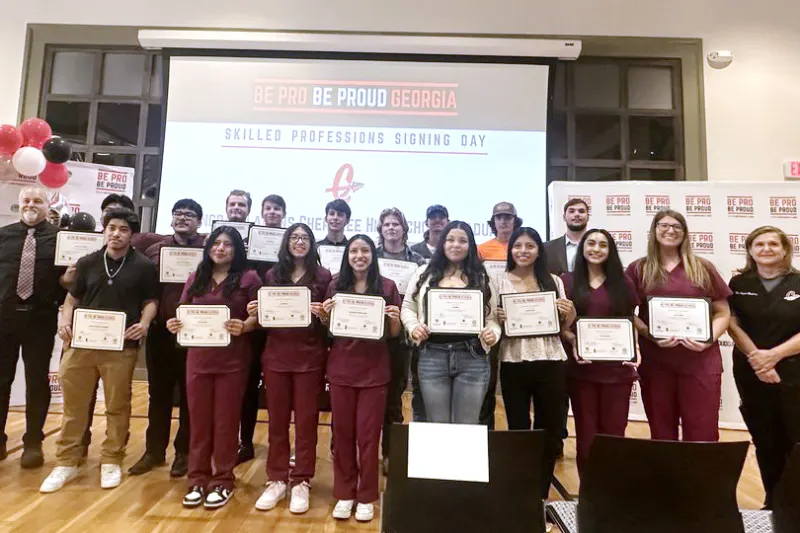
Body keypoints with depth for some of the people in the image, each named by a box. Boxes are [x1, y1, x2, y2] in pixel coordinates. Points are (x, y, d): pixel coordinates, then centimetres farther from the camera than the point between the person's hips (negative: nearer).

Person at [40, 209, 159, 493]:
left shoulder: (144, 266, 0)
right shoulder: (87, 262, 8)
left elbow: (151, 301, 3)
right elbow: (72, 297, 14)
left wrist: (144, 323, -15)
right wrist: (64, 321, -4)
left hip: (121, 346, -2)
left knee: (117, 406, 7)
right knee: (73, 404, 10)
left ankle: (111, 461, 22)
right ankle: (66, 462, 26)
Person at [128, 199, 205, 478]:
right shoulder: (155, 249, 11)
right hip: (160, 330, 4)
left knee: (189, 395, 9)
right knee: (158, 392, 14)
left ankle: (184, 452, 23)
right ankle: (154, 450, 29)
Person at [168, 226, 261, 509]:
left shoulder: (249, 278, -3)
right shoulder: (196, 278, 11)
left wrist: (243, 326, -25)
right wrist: (175, 324, -7)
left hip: (232, 360, -4)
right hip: (198, 356, 4)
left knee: (226, 420, 6)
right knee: (198, 419, 11)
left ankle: (223, 481, 21)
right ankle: (198, 479, 26)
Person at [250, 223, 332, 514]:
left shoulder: (323, 276, 1)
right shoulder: (272, 275, 9)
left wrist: (323, 314, -20)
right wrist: (255, 312, -8)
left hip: (309, 356, -2)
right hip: (276, 354, 3)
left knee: (306, 419, 6)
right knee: (277, 419, 11)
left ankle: (301, 482, 20)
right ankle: (276, 480, 25)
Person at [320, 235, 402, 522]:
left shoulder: (387, 287, -2)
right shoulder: (336, 286, 3)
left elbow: (394, 334, 3)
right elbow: (327, 330, 9)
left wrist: (395, 319, -18)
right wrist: (325, 314, -11)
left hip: (374, 371, -2)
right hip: (341, 369, 2)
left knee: (368, 434, 8)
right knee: (342, 433, 12)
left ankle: (366, 497, 26)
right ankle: (344, 494, 29)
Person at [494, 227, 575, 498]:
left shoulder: (554, 281, 9)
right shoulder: (499, 281, 2)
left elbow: (564, 326, 12)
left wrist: (570, 312, -8)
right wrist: (497, 319, -17)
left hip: (551, 363, 2)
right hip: (514, 363, -2)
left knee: (549, 429, 10)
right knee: (518, 429, 7)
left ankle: (541, 494, 30)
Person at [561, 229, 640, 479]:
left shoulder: (623, 282, 9)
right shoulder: (567, 281, 3)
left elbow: (631, 322, 11)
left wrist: (635, 348, -5)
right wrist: (572, 340, -14)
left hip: (617, 366, 1)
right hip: (581, 366, -1)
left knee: (614, 430, 7)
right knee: (586, 431, 7)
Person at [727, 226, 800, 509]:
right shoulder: (739, 283, 5)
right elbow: (732, 324, -1)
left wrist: (773, 355, -15)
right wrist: (755, 356, -13)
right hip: (750, 373, 1)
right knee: (765, 441, 10)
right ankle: (772, 501, 24)